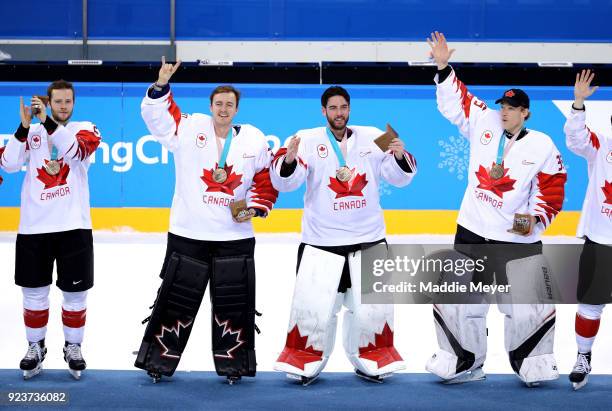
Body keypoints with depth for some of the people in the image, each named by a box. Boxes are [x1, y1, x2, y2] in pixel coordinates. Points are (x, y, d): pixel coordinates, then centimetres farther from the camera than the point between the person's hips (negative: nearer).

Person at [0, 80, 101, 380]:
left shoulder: (85, 129, 3)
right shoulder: (30, 132, 7)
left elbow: (77, 151, -19)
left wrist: (48, 122, -28)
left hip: (73, 226, -1)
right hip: (33, 226, 1)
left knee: (75, 293, 6)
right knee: (34, 293, 8)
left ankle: (73, 347, 23)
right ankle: (35, 347, 23)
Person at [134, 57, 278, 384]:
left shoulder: (254, 141, 4)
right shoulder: (189, 128, -1)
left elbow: (267, 182, 10)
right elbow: (155, 113, -11)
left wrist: (255, 207, -3)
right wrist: (162, 84, -25)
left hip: (235, 237, 2)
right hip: (187, 234, -1)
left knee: (234, 303, 5)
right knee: (177, 298, 4)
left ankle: (232, 362, 16)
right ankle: (159, 359, 13)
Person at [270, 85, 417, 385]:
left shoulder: (373, 137, 3)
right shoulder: (308, 140, -4)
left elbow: (399, 177, 1)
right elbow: (285, 182, -14)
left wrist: (400, 156, -19)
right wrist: (288, 159, -35)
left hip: (369, 239, 2)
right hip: (321, 241, -2)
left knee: (374, 305, 6)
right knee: (312, 306, -5)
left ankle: (369, 359, 27)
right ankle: (306, 360, 15)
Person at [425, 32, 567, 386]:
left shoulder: (542, 147, -5)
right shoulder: (484, 124, 2)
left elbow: (551, 193, -4)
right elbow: (455, 100, 4)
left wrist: (535, 220, -15)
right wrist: (443, 67, -7)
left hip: (518, 237, -3)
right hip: (472, 231, 3)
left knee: (528, 305, -4)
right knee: (460, 300, 6)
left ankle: (532, 364, 13)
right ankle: (465, 363, 19)